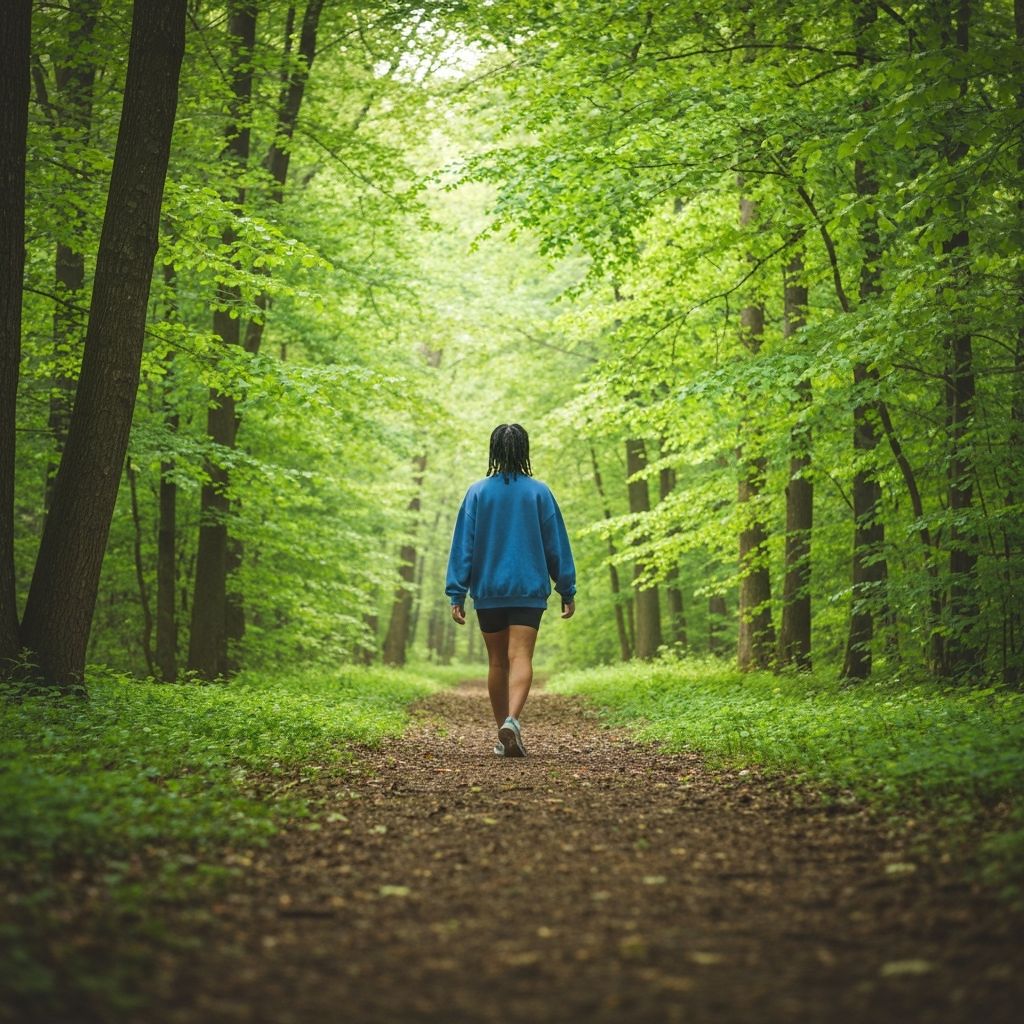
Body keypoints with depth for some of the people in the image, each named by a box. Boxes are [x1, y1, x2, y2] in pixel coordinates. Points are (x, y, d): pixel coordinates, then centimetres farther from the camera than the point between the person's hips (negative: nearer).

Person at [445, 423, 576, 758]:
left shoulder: (478, 492, 1)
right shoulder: (539, 492, 0)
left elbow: (463, 545, -1)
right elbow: (556, 544, 3)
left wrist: (457, 593, 1)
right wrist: (567, 591, 9)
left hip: (488, 592, 1)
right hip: (529, 590, -1)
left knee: (497, 662, 12)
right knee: (521, 657, -9)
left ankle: (504, 736, 17)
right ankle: (511, 721, -32)